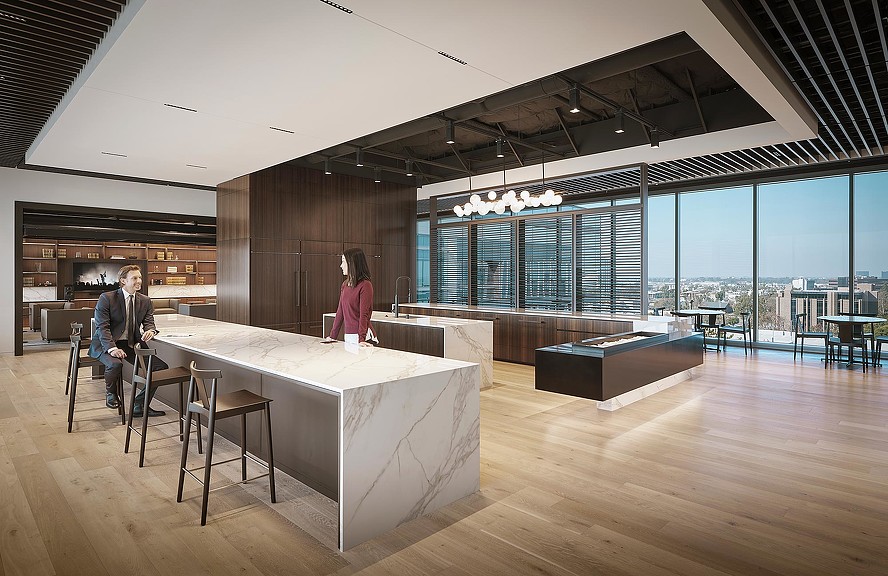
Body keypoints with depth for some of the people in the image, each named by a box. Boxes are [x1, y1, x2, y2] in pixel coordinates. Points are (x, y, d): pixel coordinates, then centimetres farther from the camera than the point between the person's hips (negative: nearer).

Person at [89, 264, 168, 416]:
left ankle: (140, 405, 3)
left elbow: (149, 322, 6)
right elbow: (102, 326, -14)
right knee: (115, 364, -37)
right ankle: (110, 393, -1)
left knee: (162, 367, -11)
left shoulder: (145, 301, 7)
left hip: (132, 344, 5)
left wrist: (150, 330, -21)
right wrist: (112, 348, -29)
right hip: (107, 344, -5)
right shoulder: (106, 298, -8)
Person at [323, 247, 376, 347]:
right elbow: (340, 312, 15)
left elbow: (364, 315, -16)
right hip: (348, 336, 7)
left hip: (361, 337, -7)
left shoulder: (365, 286, -12)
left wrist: (361, 339, -23)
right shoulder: (344, 285, 11)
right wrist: (332, 336, 14)